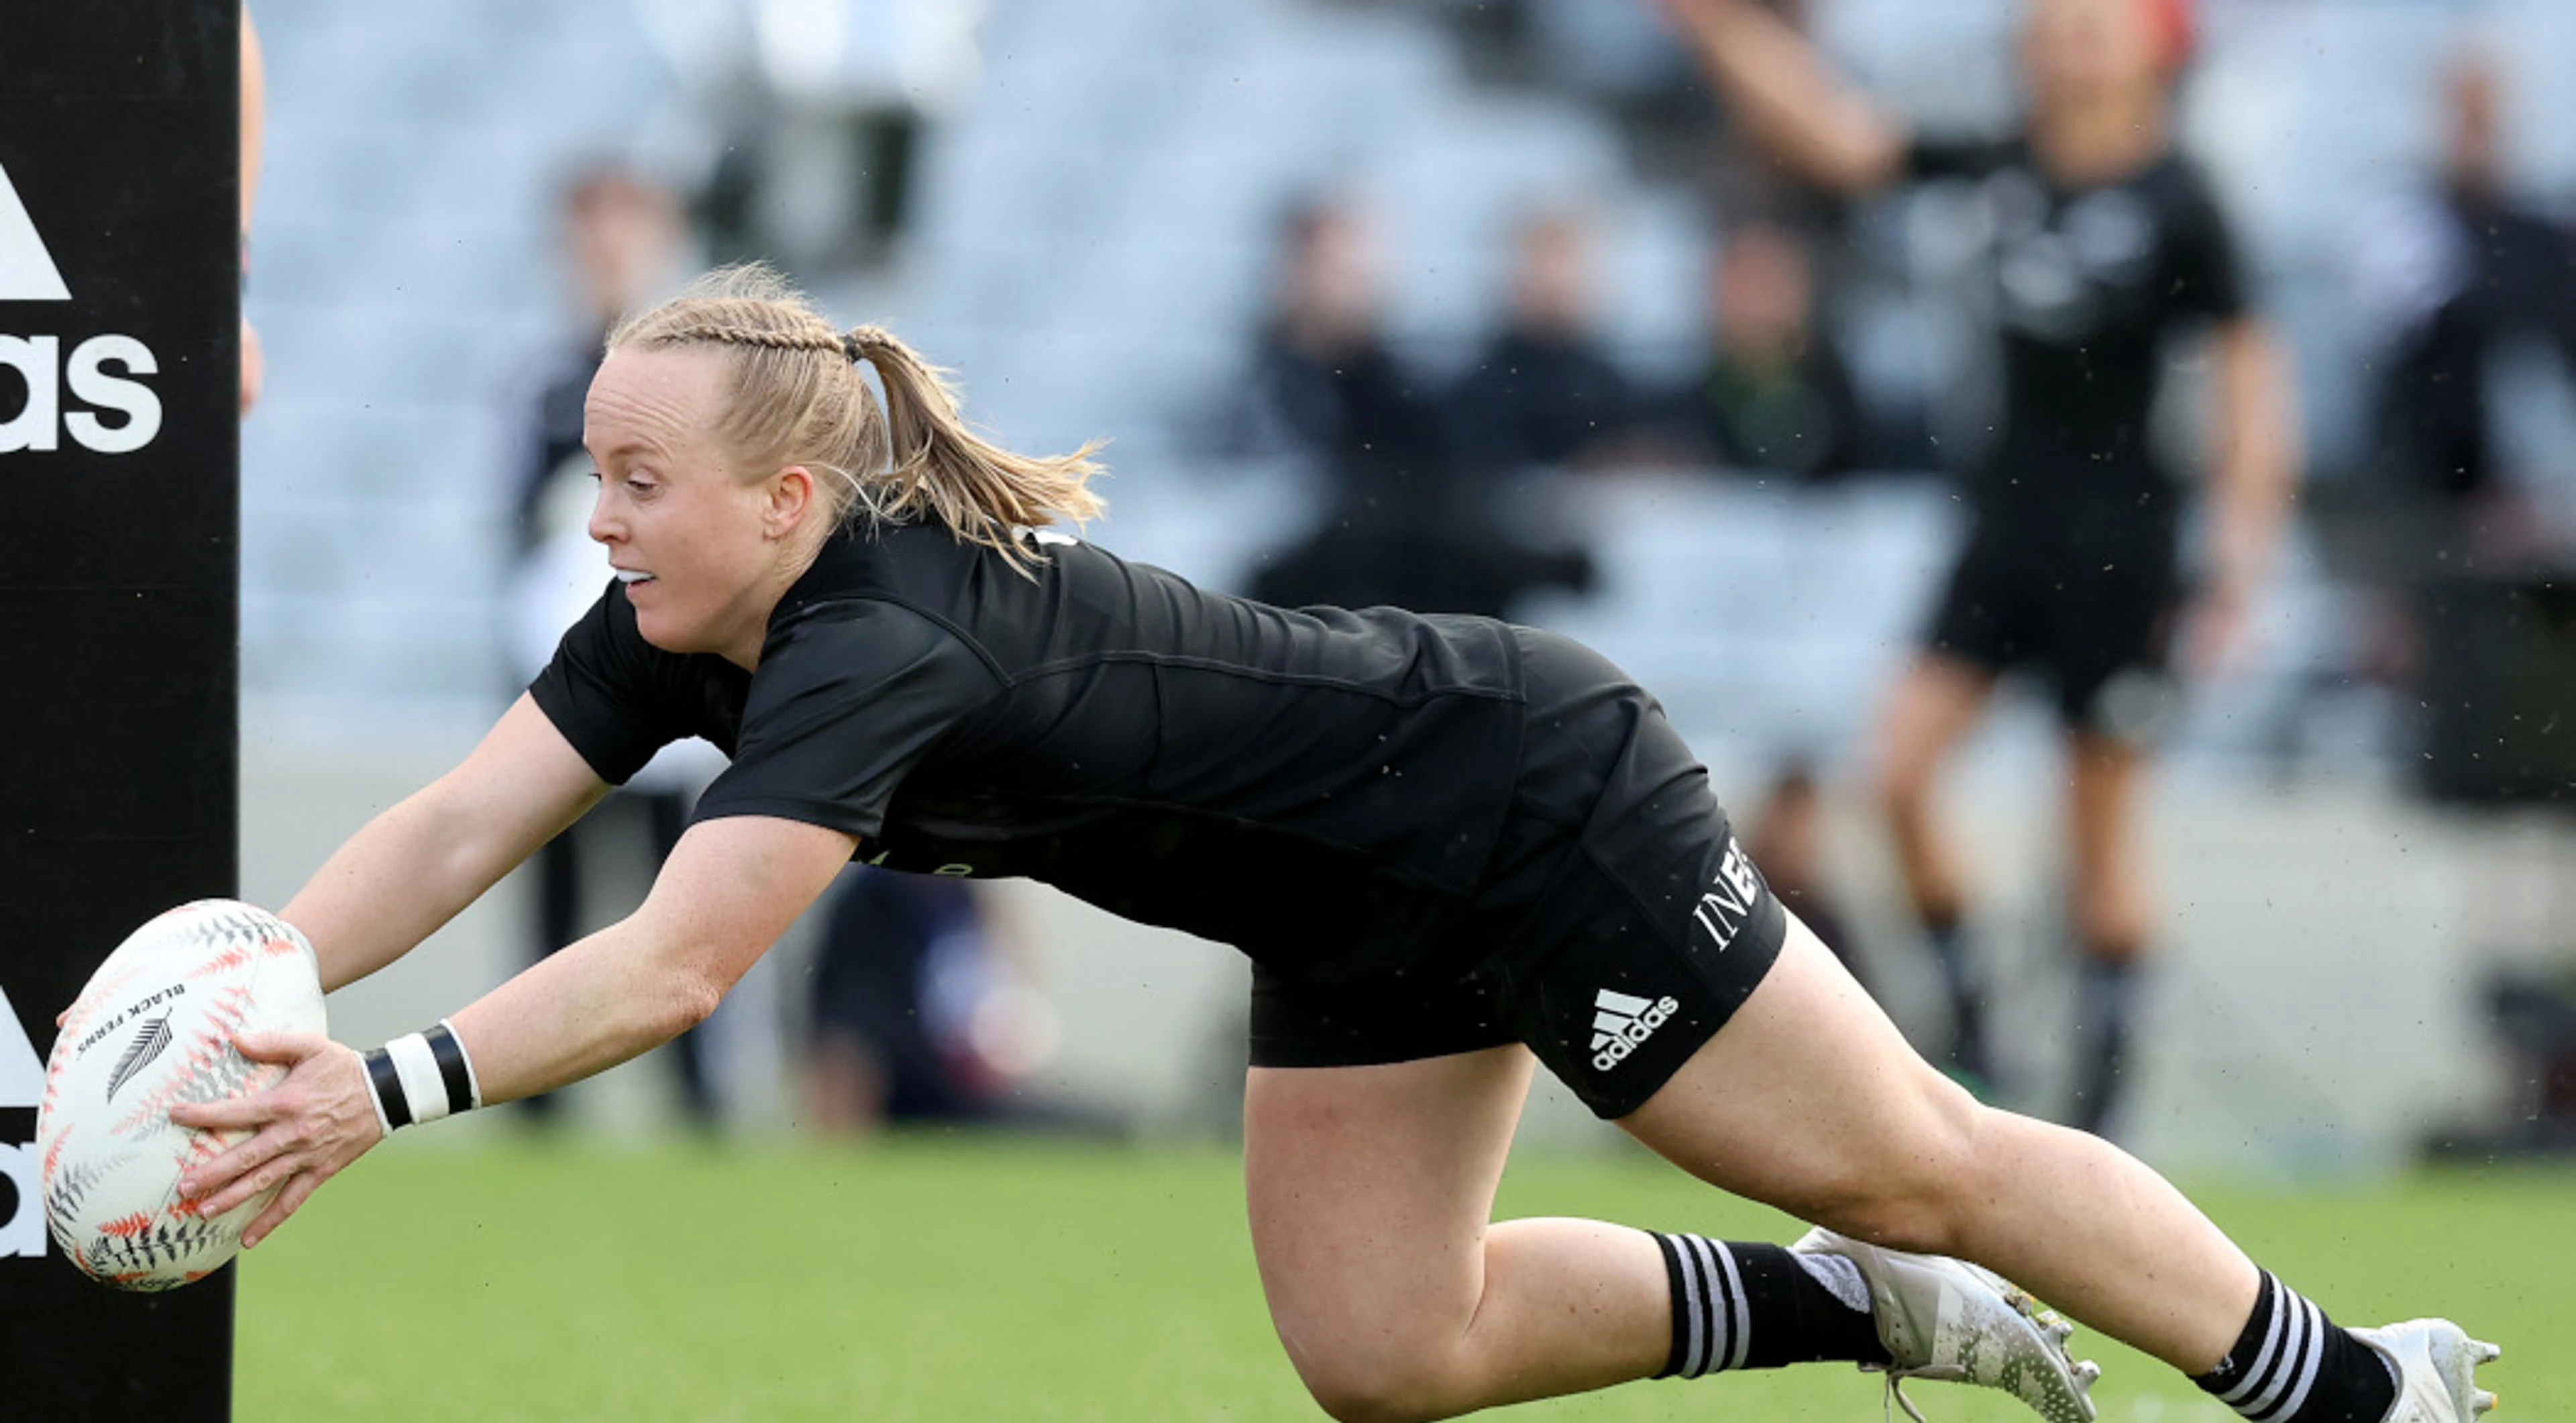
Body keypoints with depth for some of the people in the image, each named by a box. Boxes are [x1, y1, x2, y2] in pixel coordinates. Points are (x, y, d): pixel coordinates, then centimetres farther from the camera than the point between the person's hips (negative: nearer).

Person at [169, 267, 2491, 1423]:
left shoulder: (873, 653, -33)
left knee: (1910, 1158, 0)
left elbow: (670, 968, -43)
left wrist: (384, 1095, -45)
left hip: (1530, 803, -9)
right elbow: (452, 830, -10)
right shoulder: (691, 625, -6)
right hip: (1372, 920, 9)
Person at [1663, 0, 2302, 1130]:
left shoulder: (2175, 205, -10)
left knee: (2103, 814, 3)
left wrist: (2243, 546, -13)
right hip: (2009, 519, 5)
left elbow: (2250, 371, -8)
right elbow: (1831, 139, 8)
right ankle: (1968, 1019, 9)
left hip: (2119, 541, -5)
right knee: (1898, 768, -6)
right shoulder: (2005, 170, 4)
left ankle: (2104, 1080, 13)